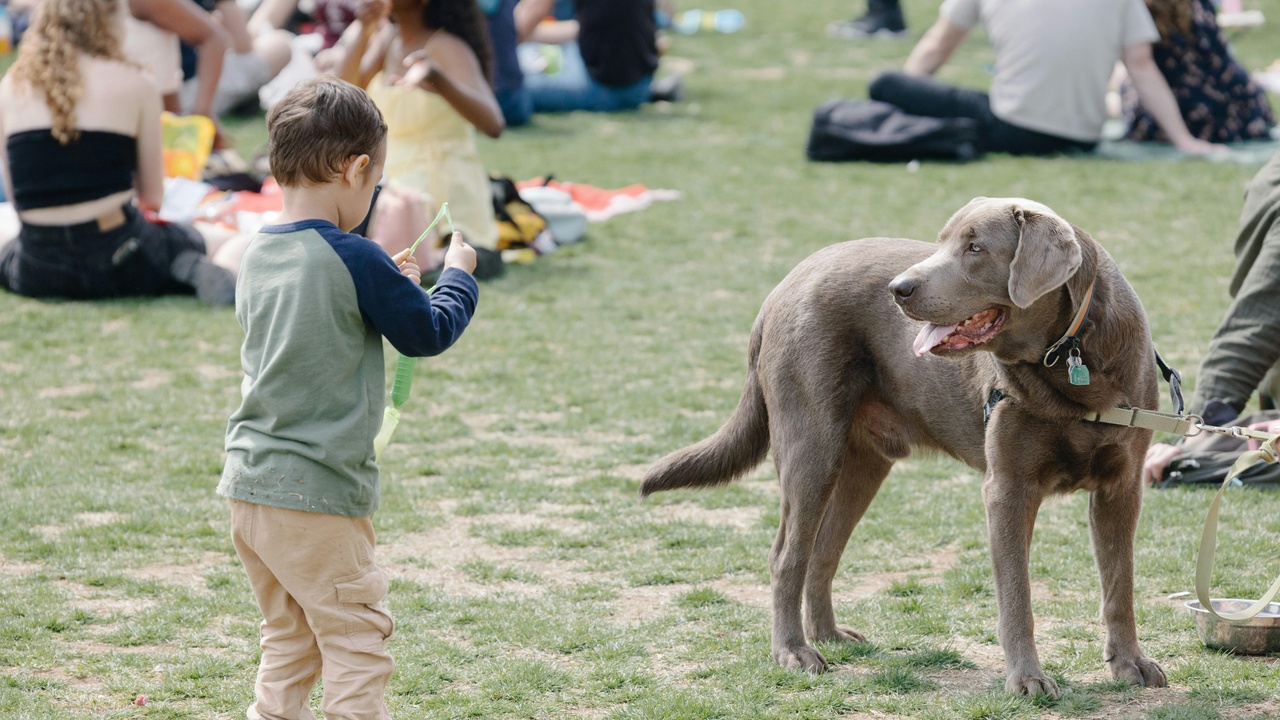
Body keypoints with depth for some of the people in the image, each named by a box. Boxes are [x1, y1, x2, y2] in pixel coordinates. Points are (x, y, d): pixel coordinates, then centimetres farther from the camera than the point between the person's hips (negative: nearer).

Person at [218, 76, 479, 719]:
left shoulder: (258, 255, 7)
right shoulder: (353, 259, -16)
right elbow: (429, 333, -4)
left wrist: (388, 284, 22)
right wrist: (457, 274, 12)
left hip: (248, 484, 8)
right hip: (318, 496, -8)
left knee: (288, 640, 18)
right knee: (355, 640, -1)